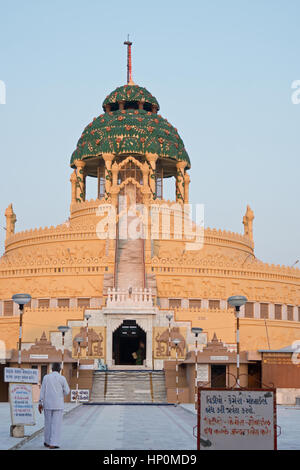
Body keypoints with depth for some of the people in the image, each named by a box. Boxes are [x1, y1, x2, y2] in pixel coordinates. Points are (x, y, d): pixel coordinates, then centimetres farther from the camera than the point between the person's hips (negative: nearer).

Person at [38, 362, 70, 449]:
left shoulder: (46, 377, 1)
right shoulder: (62, 378, -5)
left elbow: (42, 391, -2)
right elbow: (67, 392, 0)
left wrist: (40, 404, 0)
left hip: (47, 404, 3)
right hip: (58, 404, -3)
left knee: (48, 423, 16)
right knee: (56, 424, 0)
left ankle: (47, 442, 23)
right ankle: (53, 444, -6)